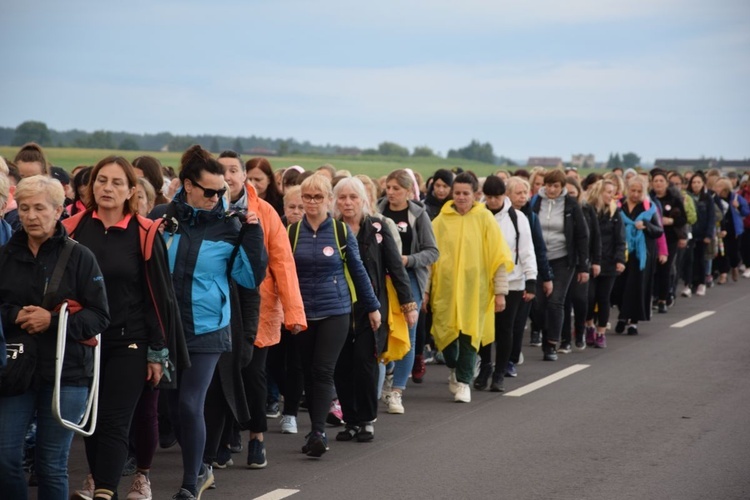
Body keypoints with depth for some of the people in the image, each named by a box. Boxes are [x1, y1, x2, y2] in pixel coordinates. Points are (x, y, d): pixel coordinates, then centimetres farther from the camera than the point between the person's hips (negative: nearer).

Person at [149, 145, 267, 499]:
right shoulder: (161, 217, -1)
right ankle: (200, 469, 32)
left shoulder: (228, 226, -4)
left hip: (206, 329, -2)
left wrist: (252, 231, -13)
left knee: (190, 406, -7)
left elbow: (251, 277, -6)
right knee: (174, 405, 11)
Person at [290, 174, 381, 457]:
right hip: (303, 313, 2)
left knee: (323, 371, -10)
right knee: (309, 373, 6)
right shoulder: (292, 232, 2)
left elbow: (358, 271, 6)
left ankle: (318, 432, -14)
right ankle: (317, 432, 14)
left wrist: (373, 307, 10)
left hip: (335, 311, -2)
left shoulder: (342, 231, -1)